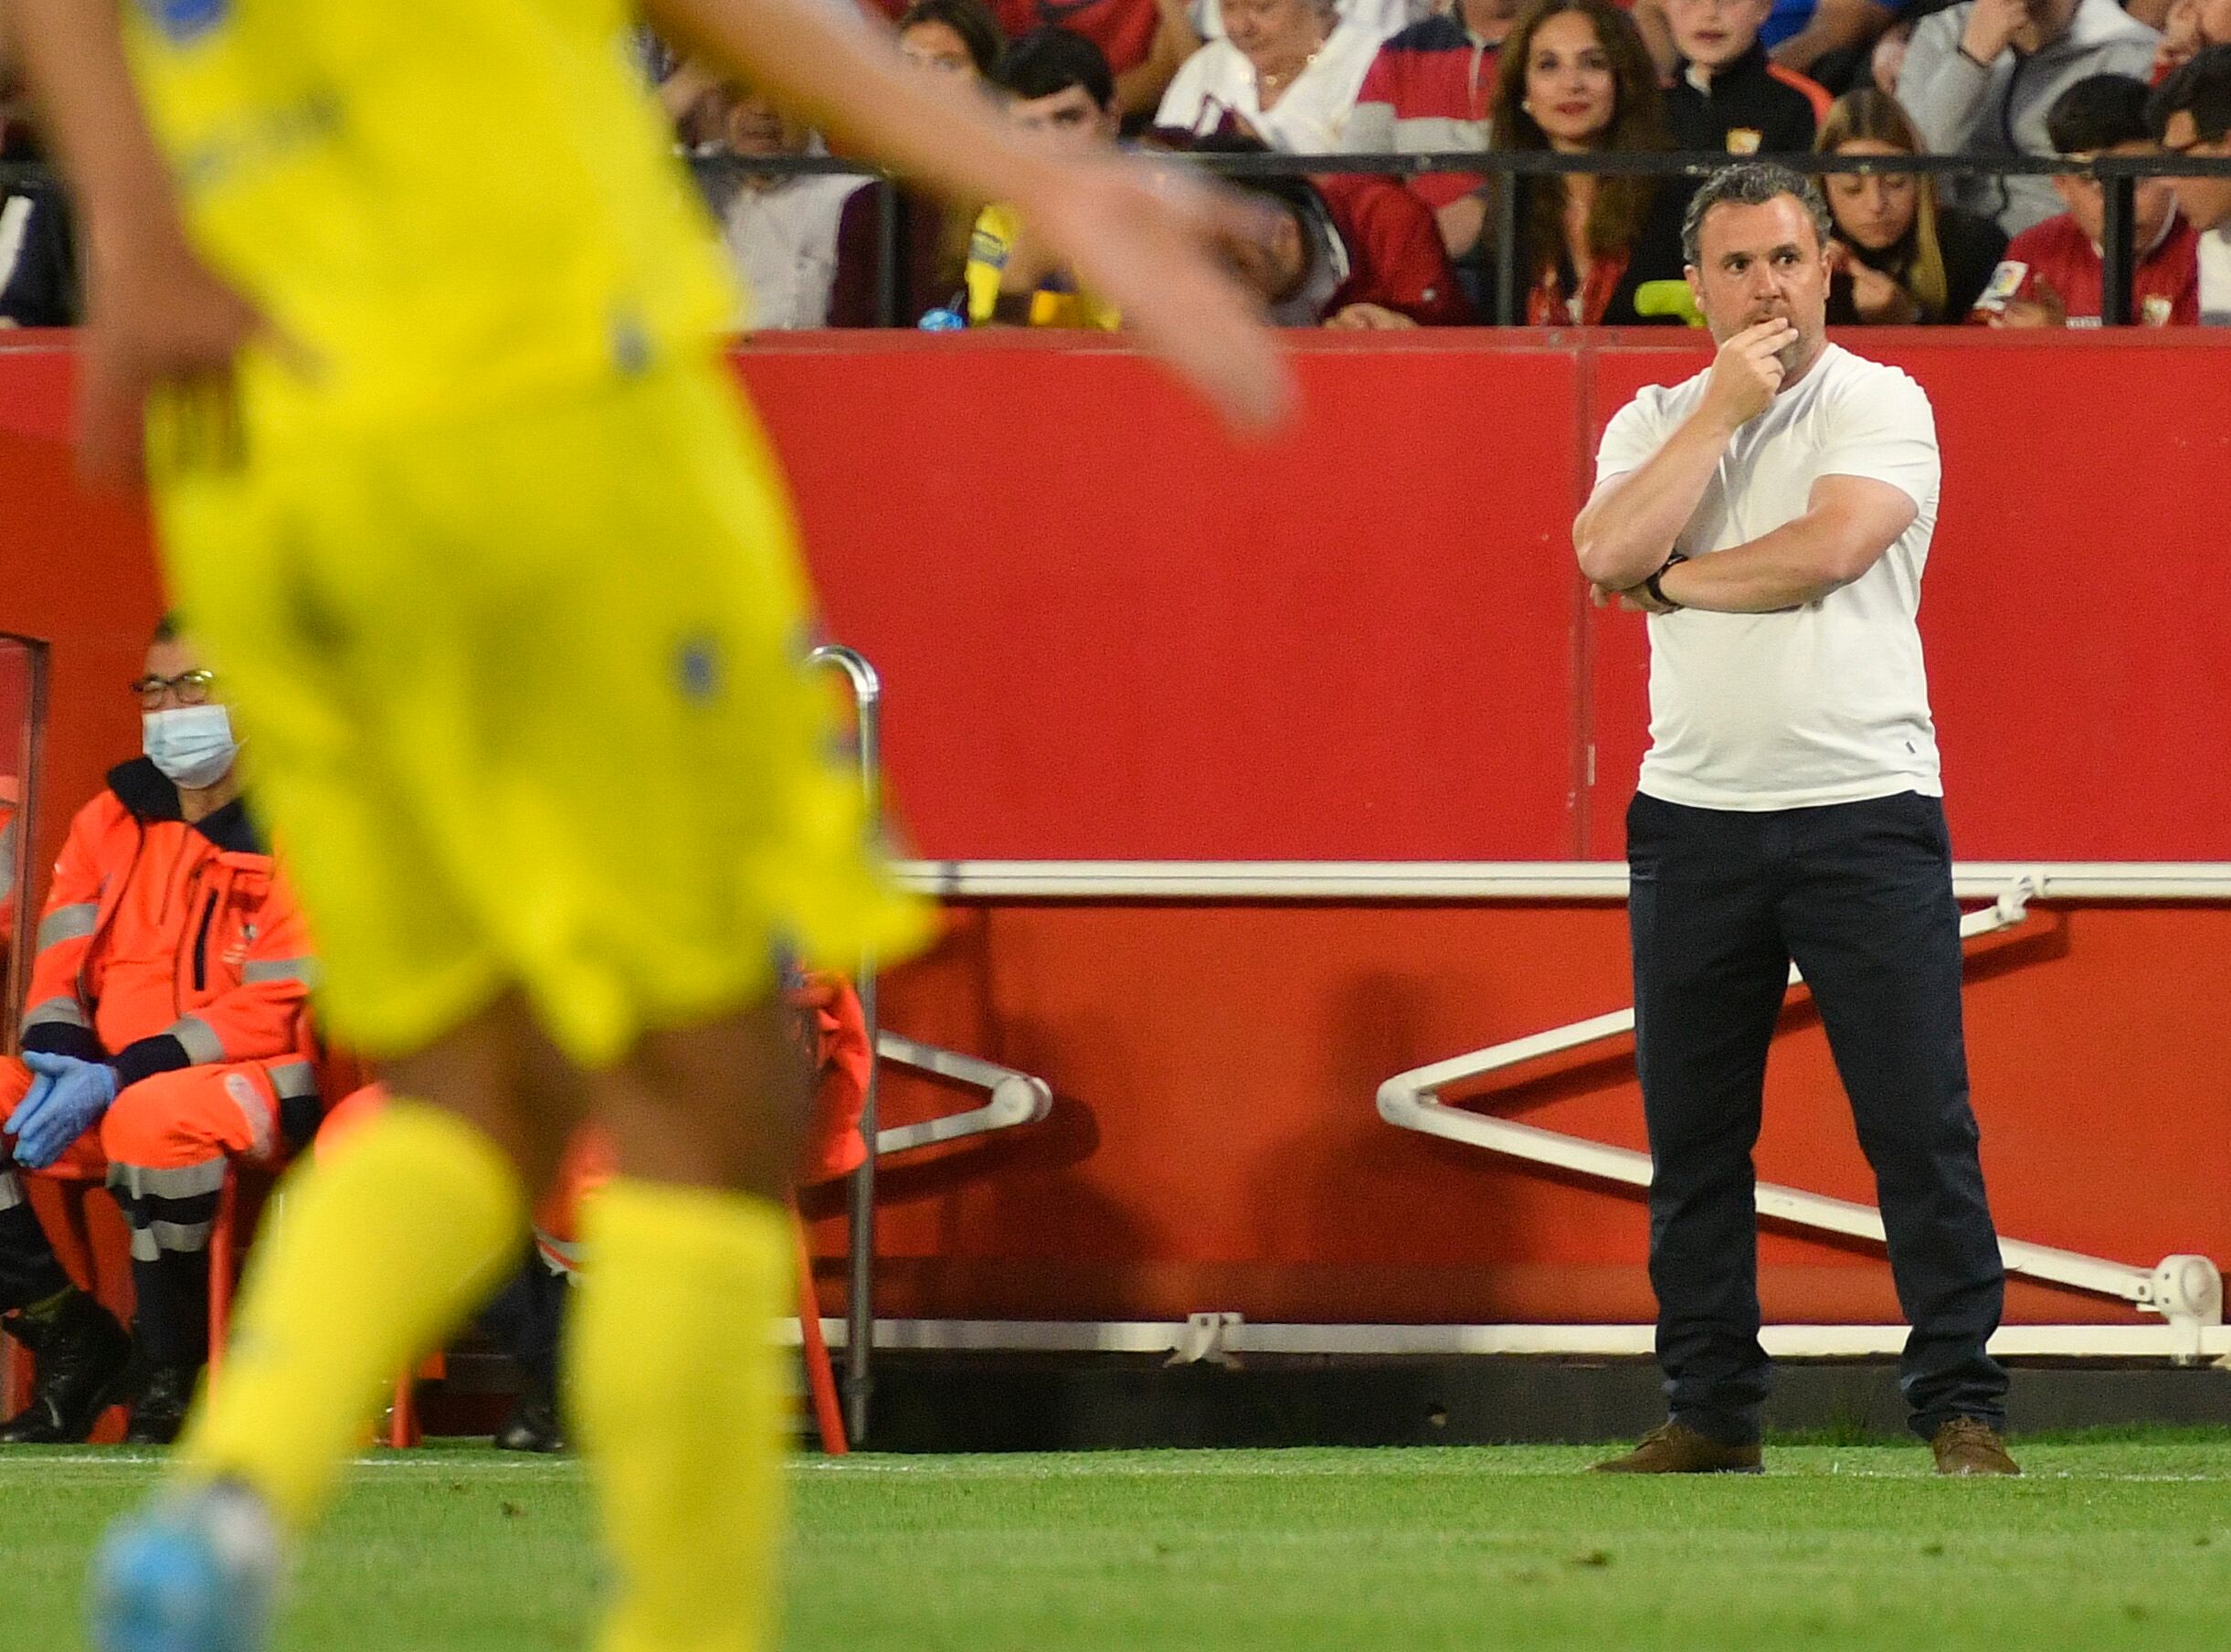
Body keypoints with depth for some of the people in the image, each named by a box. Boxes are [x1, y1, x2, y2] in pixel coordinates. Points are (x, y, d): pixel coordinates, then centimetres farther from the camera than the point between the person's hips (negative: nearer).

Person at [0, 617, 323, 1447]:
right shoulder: (111, 821, 14)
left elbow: (282, 1011, -14)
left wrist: (120, 1076, -21)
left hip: (261, 1087, -6)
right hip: (107, 1093, 6)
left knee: (155, 1118, -40)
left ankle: (171, 1373, -20)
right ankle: (74, 1347, -6)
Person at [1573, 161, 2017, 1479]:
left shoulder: (1883, 404, 1)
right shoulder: (1658, 422, 12)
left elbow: (1827, 549, -15)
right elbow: (1609, 553, -7)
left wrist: (1672, 580, -3)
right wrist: (1723, 405, -7)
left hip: (1865, 812, -4)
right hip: (1694, 815, 4)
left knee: (1921, 1126, -7)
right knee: (1693, 1134, 6)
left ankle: (1963, 1407, -3)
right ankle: (1712, 1411, 13)